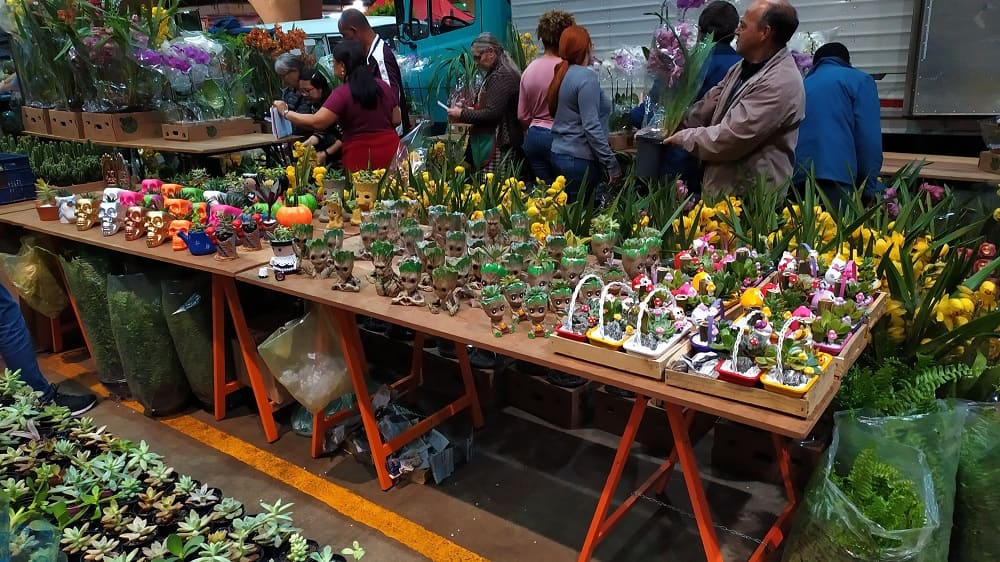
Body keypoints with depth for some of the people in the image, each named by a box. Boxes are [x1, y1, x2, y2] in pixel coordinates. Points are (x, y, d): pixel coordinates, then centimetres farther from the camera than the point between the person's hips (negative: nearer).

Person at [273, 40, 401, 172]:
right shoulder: (384, 86, 4)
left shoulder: (342, 94, -12)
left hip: (360, 156, -5)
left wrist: (286, 112, -4)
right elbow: (396, 120, 9)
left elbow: (317, 122, -16)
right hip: (390, 151, 5)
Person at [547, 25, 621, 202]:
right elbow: (592, 127, -19)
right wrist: (612, 164, -16)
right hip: (579, 159, -8)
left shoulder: (562, 74, 11)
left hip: (559, 154, 9)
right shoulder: (586, 77, -14)